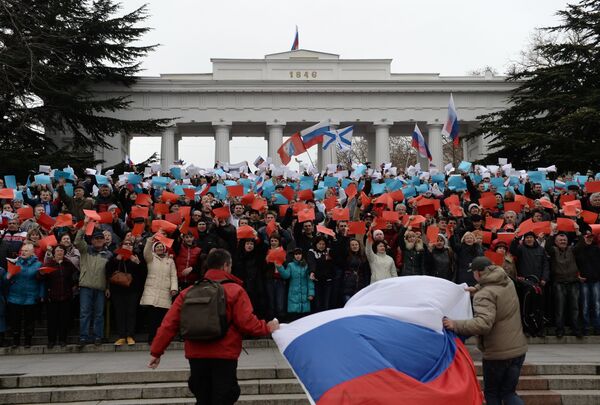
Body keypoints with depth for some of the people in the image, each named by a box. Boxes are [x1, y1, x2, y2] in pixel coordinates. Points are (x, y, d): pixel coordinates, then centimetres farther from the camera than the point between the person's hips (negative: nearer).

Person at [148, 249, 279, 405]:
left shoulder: (188, 292, 4)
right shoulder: (235, 291, -7)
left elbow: (169, 324, -1)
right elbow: (246, 322, -13)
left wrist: (156, 351, 3)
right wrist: (267, 328, 3)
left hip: (196, 356, 4)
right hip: (224, 357, -4)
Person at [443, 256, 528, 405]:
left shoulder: (484, 295, -22)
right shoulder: (508, 282, 2)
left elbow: (483, 324, -37)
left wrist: (455, 325, -31)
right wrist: (477, 288, 18)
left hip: (497, 353, -7)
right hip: (518, 348, 7)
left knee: (492, 393, 15)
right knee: (508, 392, 17)